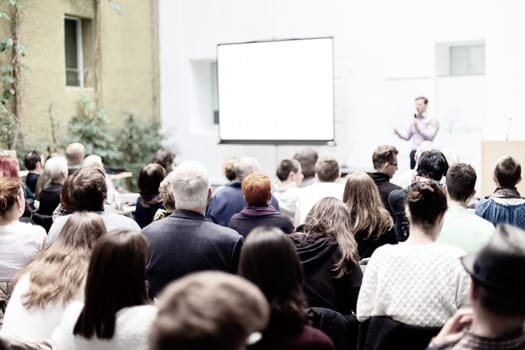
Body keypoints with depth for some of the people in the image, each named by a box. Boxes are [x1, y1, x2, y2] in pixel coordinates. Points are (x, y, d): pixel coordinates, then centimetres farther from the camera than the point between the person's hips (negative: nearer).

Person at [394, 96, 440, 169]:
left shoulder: (432, 120, -3)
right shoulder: (414, 120, 13)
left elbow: (430, 136, -15)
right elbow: (407, 136, 19)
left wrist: (419, 126, -11)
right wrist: (398, 133, 0)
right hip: (414, 152, 6)